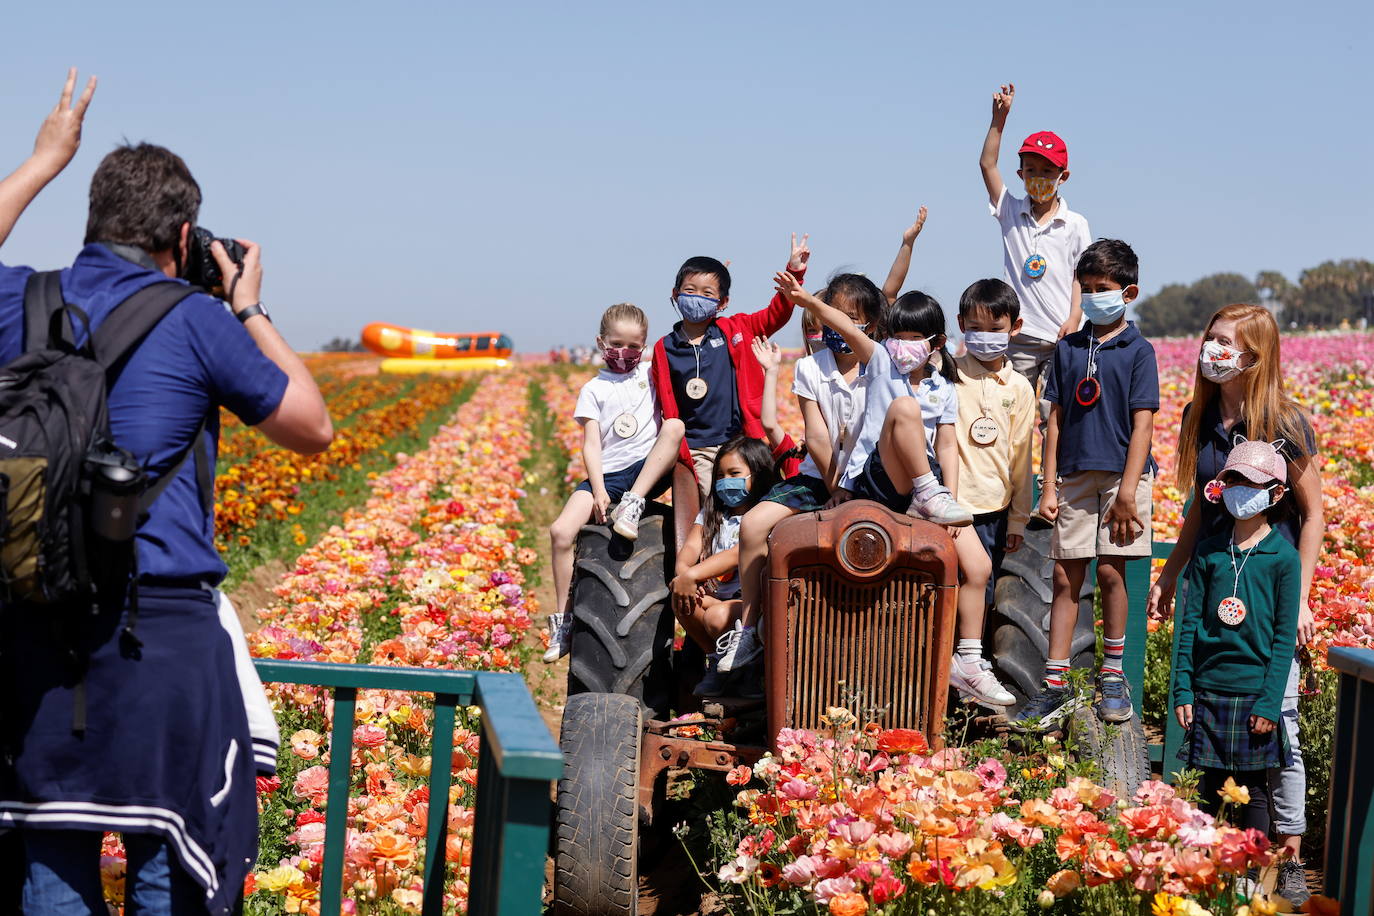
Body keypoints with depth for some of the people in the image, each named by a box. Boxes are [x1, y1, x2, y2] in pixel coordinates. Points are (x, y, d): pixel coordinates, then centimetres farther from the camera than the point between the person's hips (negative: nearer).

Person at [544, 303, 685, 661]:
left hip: (649, 471, 0)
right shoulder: (594, 390, 10)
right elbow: (591, 446, 1)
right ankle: (563, 621, -9)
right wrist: (599, 492, -12)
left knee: (675, 425, -30)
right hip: (607, 476, 0)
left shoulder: (651, 375, 14)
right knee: (560, 531, -21)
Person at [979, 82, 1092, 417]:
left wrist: (1074, 318, -11)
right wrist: (999, 119, -6)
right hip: (1019, 336, 2)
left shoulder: (1075, 225, 4)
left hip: (1060, 338, -2)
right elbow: (987, 165, 1)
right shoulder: (1012, 213, 8)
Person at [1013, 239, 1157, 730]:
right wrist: (1050, 486, 4)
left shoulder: (1138, 351, -2)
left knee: (1110, 571, -2)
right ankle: (1056, 686, 4)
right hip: (1075, 476, 3)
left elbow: (1142, 425, -6)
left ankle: (1112, 675, 14)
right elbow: (1056, 420, 9)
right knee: (1065, 577, 2)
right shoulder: (1069, 348, 9)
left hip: (1121, 475, -3)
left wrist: (1128, 492, -13)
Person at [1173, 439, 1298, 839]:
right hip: (1209, 688, 3)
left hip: (1255, 692, -3)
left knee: (1254, 790, 4)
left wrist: (1270, 702, -9)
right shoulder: (1210, 552, 5)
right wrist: (1182, 688, 1)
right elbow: (1190, 622, 7)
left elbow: (1285, 636, -4)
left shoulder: (1283, 557, -4)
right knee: (1210, 788, 8)